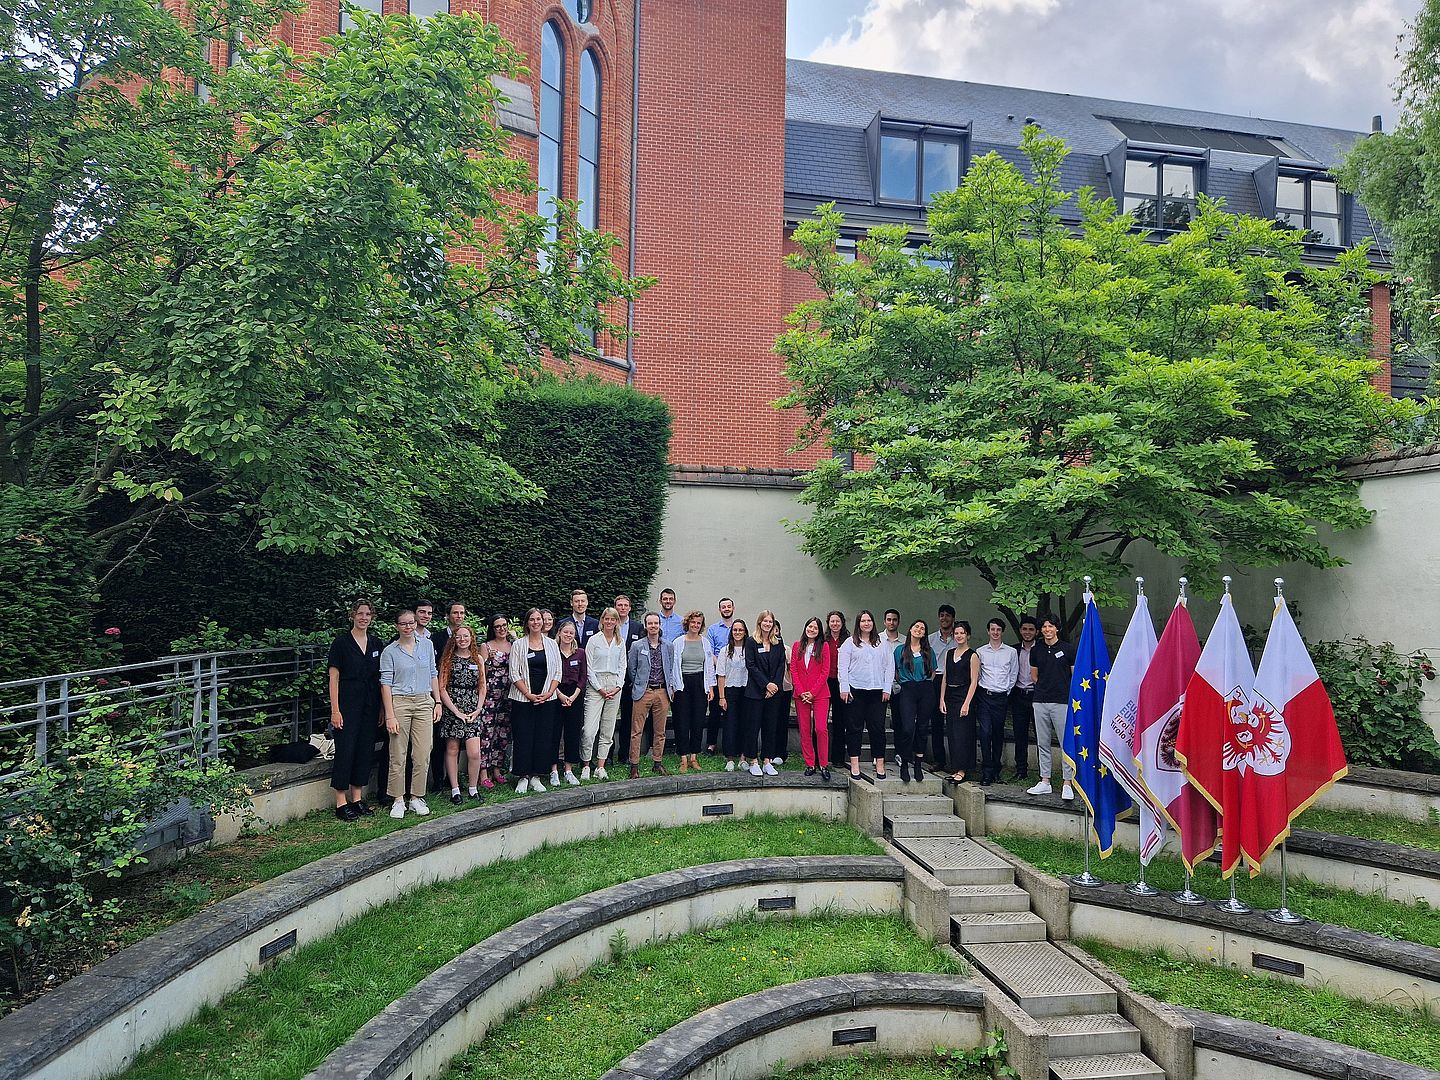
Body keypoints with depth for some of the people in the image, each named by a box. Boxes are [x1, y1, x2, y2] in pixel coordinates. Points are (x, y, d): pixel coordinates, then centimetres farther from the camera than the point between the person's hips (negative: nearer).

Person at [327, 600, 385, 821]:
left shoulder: (377, 643, 9)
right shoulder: (341, 643, -4)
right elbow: (334, 678, -5)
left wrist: (382, 709, 8)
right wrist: (335, 710, -11)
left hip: (371, 705, 5)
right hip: (348, 704, -5)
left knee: (366, 750, 7)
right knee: (345, 750, -4)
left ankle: (357, 800, 17)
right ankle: (341, 803, 3)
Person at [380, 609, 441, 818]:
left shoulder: (427, 645, 10)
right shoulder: (390, 651, -1)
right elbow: (386, 684, -4)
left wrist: (437, 702, 10)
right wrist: (390, 715, -10)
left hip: (424, 703, 3)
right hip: (399, 702, -3)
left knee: (423, 755, 0)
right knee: (398, 755, 0)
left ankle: (417, 797, 12)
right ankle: (398, 800, 11)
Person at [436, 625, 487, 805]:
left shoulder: (478, 659, 10)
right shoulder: (448, 659, 1)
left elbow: (482, 687, 11)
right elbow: (442, 688, -4)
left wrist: (478, 710, -1)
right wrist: (456, 711, -10)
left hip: (473, 711, 2)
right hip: (451, 709, -2)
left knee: (474, 753, -6)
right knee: (452, 751, 3)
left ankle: (474, 789, 9)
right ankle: (455, 790, 12)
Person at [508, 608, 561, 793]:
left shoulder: (551, 644, 8)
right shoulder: (519, 645, 2)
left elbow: (557, 672, 7)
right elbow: (514, 673, -2)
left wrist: (549, 693, -6)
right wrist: (528, 694, -11)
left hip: (546, 699, 2)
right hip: (523, 699, -2)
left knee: (543, 739, 3)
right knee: (523, 738, -2)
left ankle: (535, 776, 12)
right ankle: (523, 777, 8)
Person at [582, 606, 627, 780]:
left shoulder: (621, 642, 11)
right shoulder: (594, 640, -1)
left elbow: (622, 666, 12)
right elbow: (589, 668, -4)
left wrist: (618, 686, -2)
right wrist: (600, 688, -9)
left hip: (615, 686, 4)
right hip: (595, 685, -4)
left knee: (608, 730, 5)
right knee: (589, 730, -13)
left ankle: (600, 768, 12)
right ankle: (586, 766, 2)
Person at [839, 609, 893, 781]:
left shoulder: (882, 643, 12)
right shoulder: (850, 643, 6)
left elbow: (889, 666, 10)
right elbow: (843, 666, 2)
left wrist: (887, 688, 2)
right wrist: (844, 688, -6)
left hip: (877, 691, 1)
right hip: (855, 690, -1)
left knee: (878, 727, 1)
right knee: (854, 727, 1)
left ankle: (880, 763, 8)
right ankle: (854, 764, 6)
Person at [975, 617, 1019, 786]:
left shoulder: (1011, 652, 7)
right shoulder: (980, 651, 7)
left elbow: (1013, 675, 12)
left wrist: (1007, 691, 7)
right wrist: (982, 689, 6)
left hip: (1001, 697, 1)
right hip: (984, 696, -1)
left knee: (998, 734, 7)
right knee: (985, 732, -10)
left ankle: (996, 770, 18)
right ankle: (987, 773, -9)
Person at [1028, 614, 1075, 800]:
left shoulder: (1067, 649, 0)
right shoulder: (1036, 651, 10)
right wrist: (1045, 688, 13)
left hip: (1062, 701, -4)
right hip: (1040, 701, 4)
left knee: (1067, 743, -3)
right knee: (1043, 744, 8)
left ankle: (1067, 784, 3)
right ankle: (1044, 782, 16)